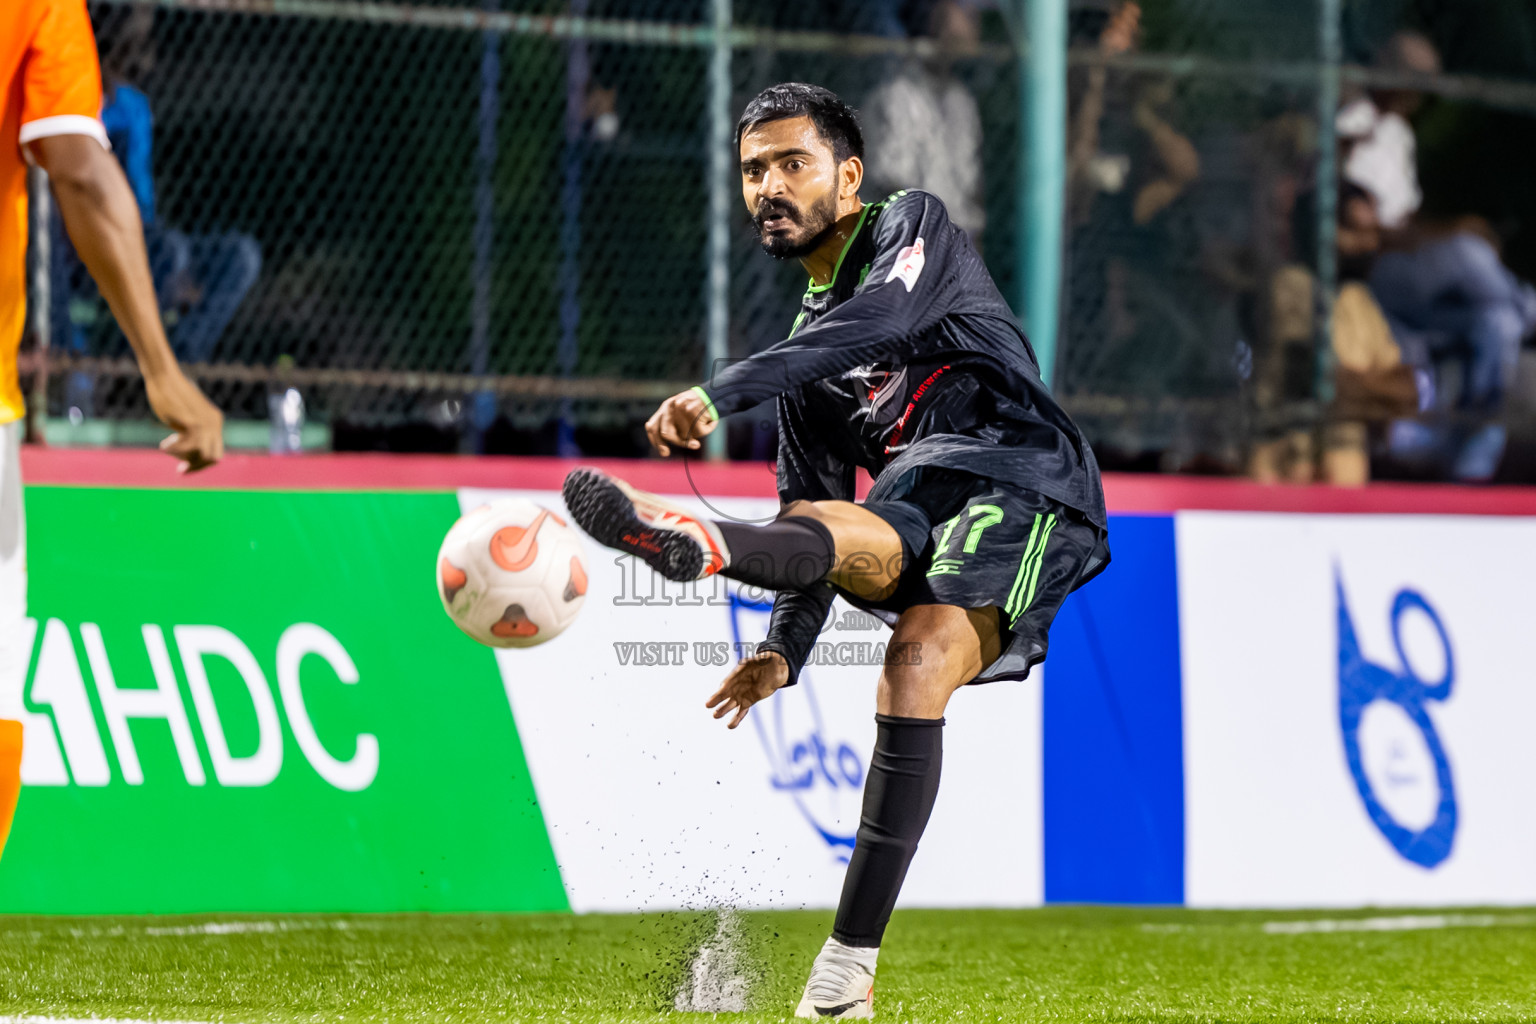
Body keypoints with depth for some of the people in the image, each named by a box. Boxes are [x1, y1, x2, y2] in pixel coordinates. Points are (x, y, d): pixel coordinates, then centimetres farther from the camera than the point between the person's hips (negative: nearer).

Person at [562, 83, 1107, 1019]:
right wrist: (785, 650, 10)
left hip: (1025, 486, -6)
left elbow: (878, 321, -14)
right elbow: (815, 524, 27)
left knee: (916, 662, -31)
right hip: (918, 503, 6)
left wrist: (722, 392, -25)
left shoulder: (913, 227, 10)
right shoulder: (806, 348, 29)